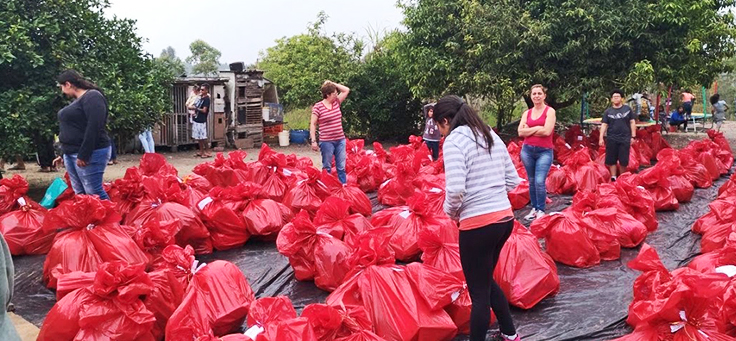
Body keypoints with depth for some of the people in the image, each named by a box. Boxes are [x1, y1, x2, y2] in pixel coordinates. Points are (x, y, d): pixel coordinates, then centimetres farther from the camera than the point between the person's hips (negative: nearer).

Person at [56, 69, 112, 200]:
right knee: (79, 193, 9)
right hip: (71, 153, 10)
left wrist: (83, 155, -24)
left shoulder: (92, 97, -12)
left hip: (89, 153, -10)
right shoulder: (78, 100, 19)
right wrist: (66, 153, 23)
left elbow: (94, 127, -22)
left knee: (94, 193, -12)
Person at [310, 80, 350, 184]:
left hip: (340, 140, 5)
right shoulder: (318, 106, -8)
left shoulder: (336, 102, 8)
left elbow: (346, 90, 9)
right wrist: (313, 141, -12)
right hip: (326, 142, -5)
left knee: (341, 167, 8)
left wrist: (333, 84, 3)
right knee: (327, 167, 6)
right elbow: (313, 124, -6)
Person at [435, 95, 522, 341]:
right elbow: (513, 180, 14)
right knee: (485, 280, 26)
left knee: (479, 292, 5)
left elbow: (455, 189, -21)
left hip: (478, 224, -8)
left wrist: (450, 211, -3)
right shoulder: (491, 135, 13)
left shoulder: (454, 140, -10)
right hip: (505, 218, 8)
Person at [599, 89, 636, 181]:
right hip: (612, 139, 1)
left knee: (623, 161, 2)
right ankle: (613, 177, 10)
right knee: (611, 160, 1)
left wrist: (633, 136, 2)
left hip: (625, 138, -1)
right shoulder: (608, 111, 7)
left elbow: (632, 122, 7)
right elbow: (604, 125, 5)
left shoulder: (627, 109, 6)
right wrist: (601, 138, -3)